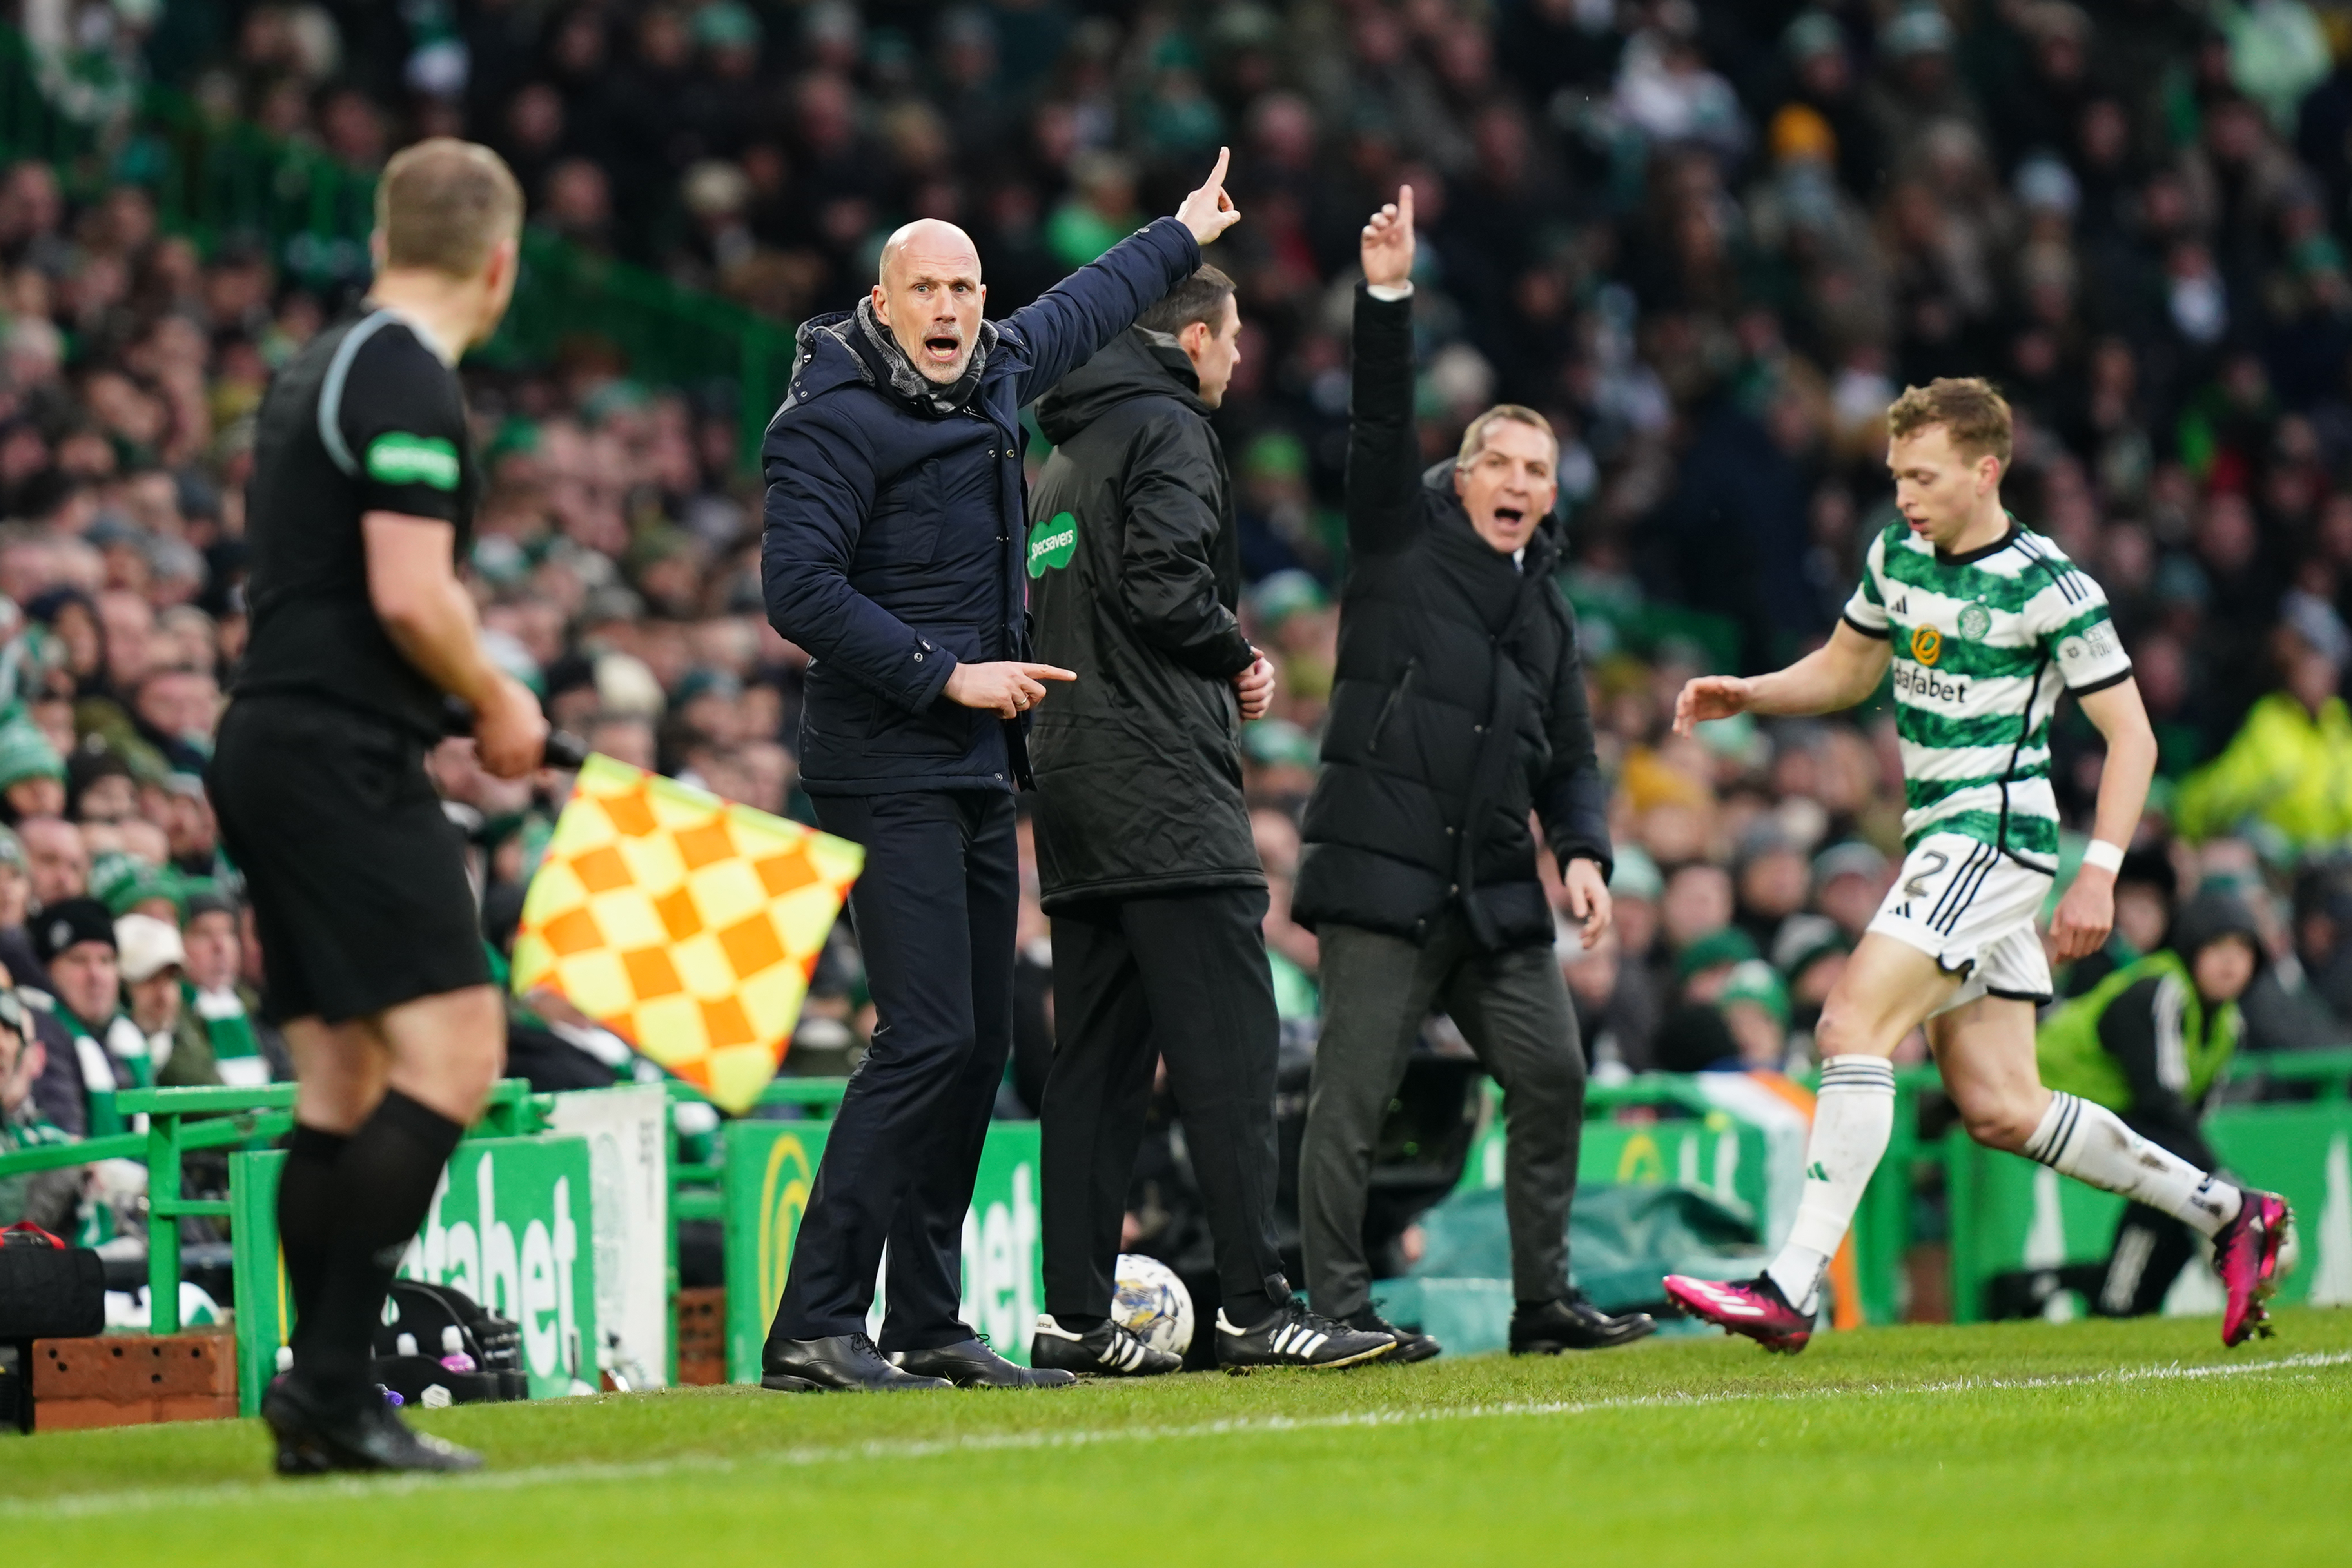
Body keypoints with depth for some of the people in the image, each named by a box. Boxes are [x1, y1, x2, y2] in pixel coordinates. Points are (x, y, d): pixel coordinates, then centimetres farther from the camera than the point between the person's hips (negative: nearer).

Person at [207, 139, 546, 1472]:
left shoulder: (325, 366, 18)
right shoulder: (409, 378, -12)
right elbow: (410, 598, -20)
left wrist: (481, 690, 21)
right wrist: (496, 703, -3)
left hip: (275, 749, 10)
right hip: (344, 760, -10)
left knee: (346, 1085, 10)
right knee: (454, 1053, -13)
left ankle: (327, 1408, 8)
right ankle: (332, 1378, -19)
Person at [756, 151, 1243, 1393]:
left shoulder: (996, 375, 14)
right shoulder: (834, 419, -11)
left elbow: (1081, 310, 35)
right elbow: (798, 590, -19)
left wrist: (1180, 238, 49)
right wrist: (944, 675, -18)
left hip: (979, 776, 9)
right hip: (889, 775, -9)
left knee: (980, 1045, 8)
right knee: (928, 1039, -17)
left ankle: (929, 1326, 15)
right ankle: (814, 1328, -19)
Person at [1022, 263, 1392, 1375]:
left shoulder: (1068, 454, 22)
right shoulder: (1167, 429, -5)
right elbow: (1162, 584, -19)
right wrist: (1241, 660, -2)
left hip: (1069, 781, 9)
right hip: (1161, 782, -9)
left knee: (1098, 1058, 7)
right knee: (1228, 1048, -11)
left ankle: (1075, 1314, 4)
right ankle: (1256, 1309, -15)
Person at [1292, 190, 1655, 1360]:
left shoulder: (1547, 610, 21)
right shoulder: (1403, 540, 6)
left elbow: (1569, 759, 20)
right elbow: (1381, 424, -8)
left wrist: (1585, 854, 3)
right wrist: (1387, 299, -21)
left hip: (1496, 889, 6)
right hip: (1382, 869, -6)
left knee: (1553, 1076, 2)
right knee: (1353, 1095, -6)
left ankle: (1543, 1302, 11)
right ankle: (1336, 1309, -3)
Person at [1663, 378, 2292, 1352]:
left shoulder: (2047, 588, -12)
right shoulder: (1898, 555, 10)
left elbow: (2130, 737, -9)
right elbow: (1846, 669, 26)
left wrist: (2099, 872, -19)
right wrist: (1745, 695, 8)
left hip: (1996, 837, -8)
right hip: (1941, 841, 8)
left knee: (1853, 1026, -21)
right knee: (1998, 1110, 7)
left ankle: (1792, 1289, -24)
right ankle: (2225, 1213, 20)